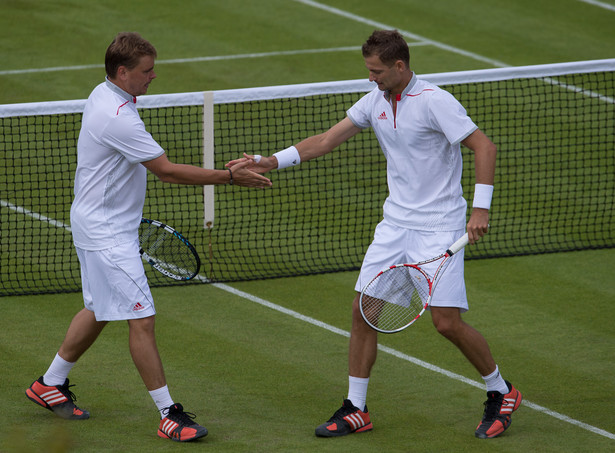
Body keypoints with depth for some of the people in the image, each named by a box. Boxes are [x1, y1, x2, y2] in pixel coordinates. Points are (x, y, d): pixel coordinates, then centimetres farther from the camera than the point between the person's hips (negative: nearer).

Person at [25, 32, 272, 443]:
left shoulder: (104, 94, 5)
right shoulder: (118, 119, -27)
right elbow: (168, 170, -26)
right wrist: (229, 177, -21)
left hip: (104, 222, 11)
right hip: (106, 234, -11)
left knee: (99, 311, 22)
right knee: (142, 318, -10)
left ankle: (51, 385, 35)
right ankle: (170, 415, -8)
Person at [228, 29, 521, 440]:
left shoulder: (434, 101, -16)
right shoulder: (375, 102, 6)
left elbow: (484, 146, -17)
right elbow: (327, 140, 12)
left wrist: (481, 209, -24)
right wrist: (274, 161, 3)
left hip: (439, 227, -7)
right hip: (395, 223, 7)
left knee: (447, 322, -11)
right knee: (363, 310, 1)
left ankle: (501, 393, 12)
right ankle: (356, 410, 11)